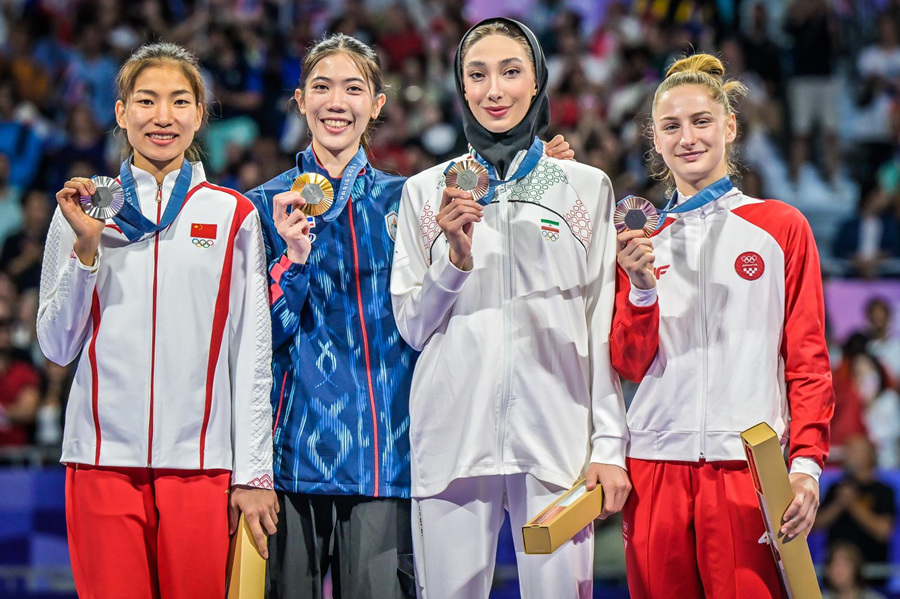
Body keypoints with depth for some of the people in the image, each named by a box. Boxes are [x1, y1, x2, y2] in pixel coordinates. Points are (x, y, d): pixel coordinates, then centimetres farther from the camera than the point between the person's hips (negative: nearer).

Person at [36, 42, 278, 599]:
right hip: (103, 462, 1)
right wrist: (86, 246, -6)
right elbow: (57, 346, 6)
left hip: (201, 461, 0)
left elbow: (252, 355, 6)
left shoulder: (234, 215, 7)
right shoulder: (85, 209, 9)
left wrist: (253, 473, 1)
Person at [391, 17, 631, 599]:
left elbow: (604, 328, 7)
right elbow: (412, 327, 10)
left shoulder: (588, 187, 8)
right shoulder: (426, 192, 9)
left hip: (555, 440, -1)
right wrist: (455, 260, -8)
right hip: (453, 437, 1)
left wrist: (610, 446, 0)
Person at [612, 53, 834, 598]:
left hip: (748, 467, -3)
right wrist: (642, 289, -10)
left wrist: (807, 462, -9)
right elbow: (631, 365, 7)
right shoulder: (642, 238, 13)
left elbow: (808, 361, 2)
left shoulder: (781, 227, 5)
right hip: (656, 466, 3)